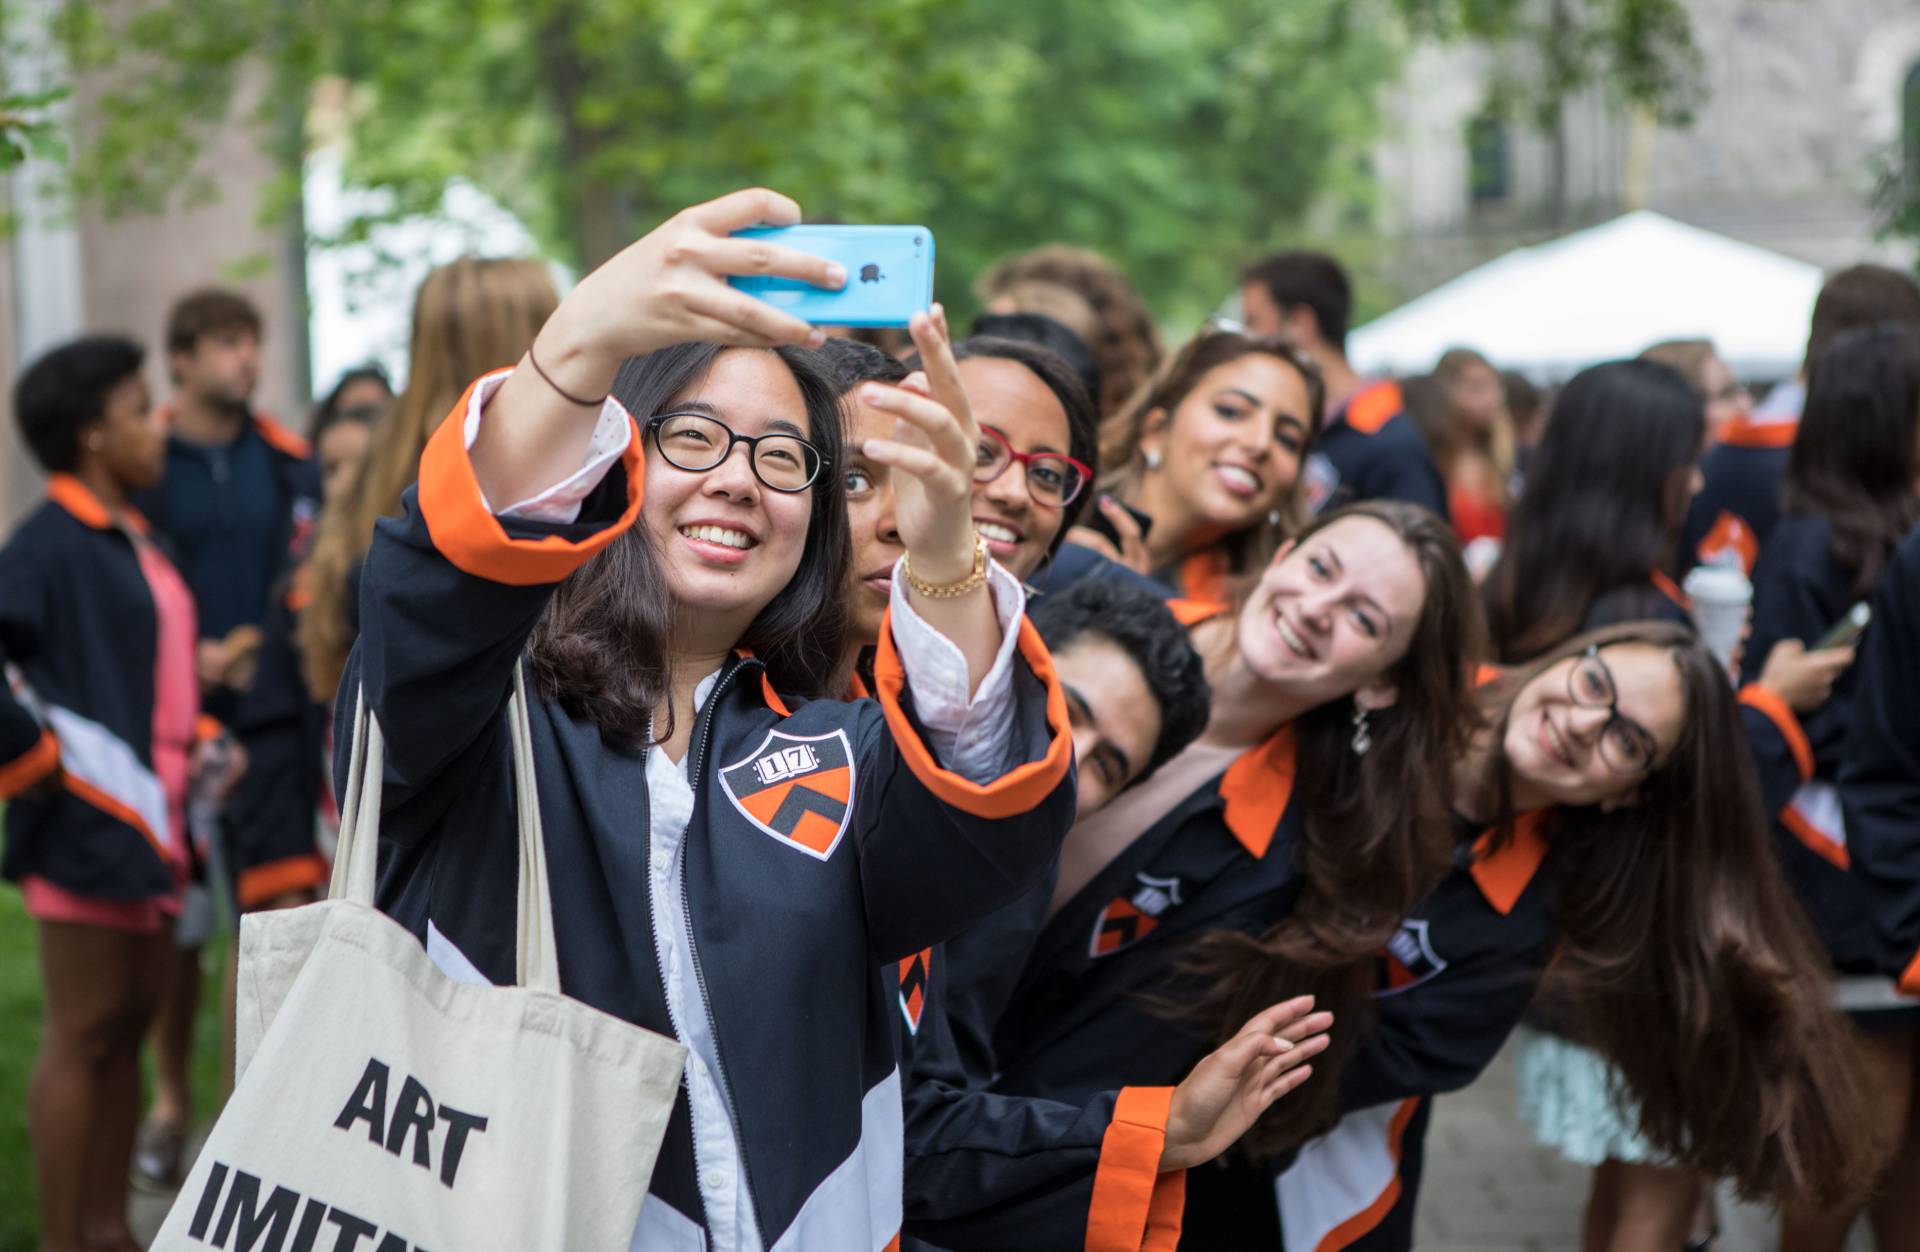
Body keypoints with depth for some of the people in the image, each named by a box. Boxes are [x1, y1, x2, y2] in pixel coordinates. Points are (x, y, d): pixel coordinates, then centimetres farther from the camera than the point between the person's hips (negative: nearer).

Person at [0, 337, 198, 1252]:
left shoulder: (136, 543, 16)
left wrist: (201, 739, 13)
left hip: (150, 822, 9)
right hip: (86, 825, -9)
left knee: (130, 1022, 13)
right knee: (83, 1033, -4)